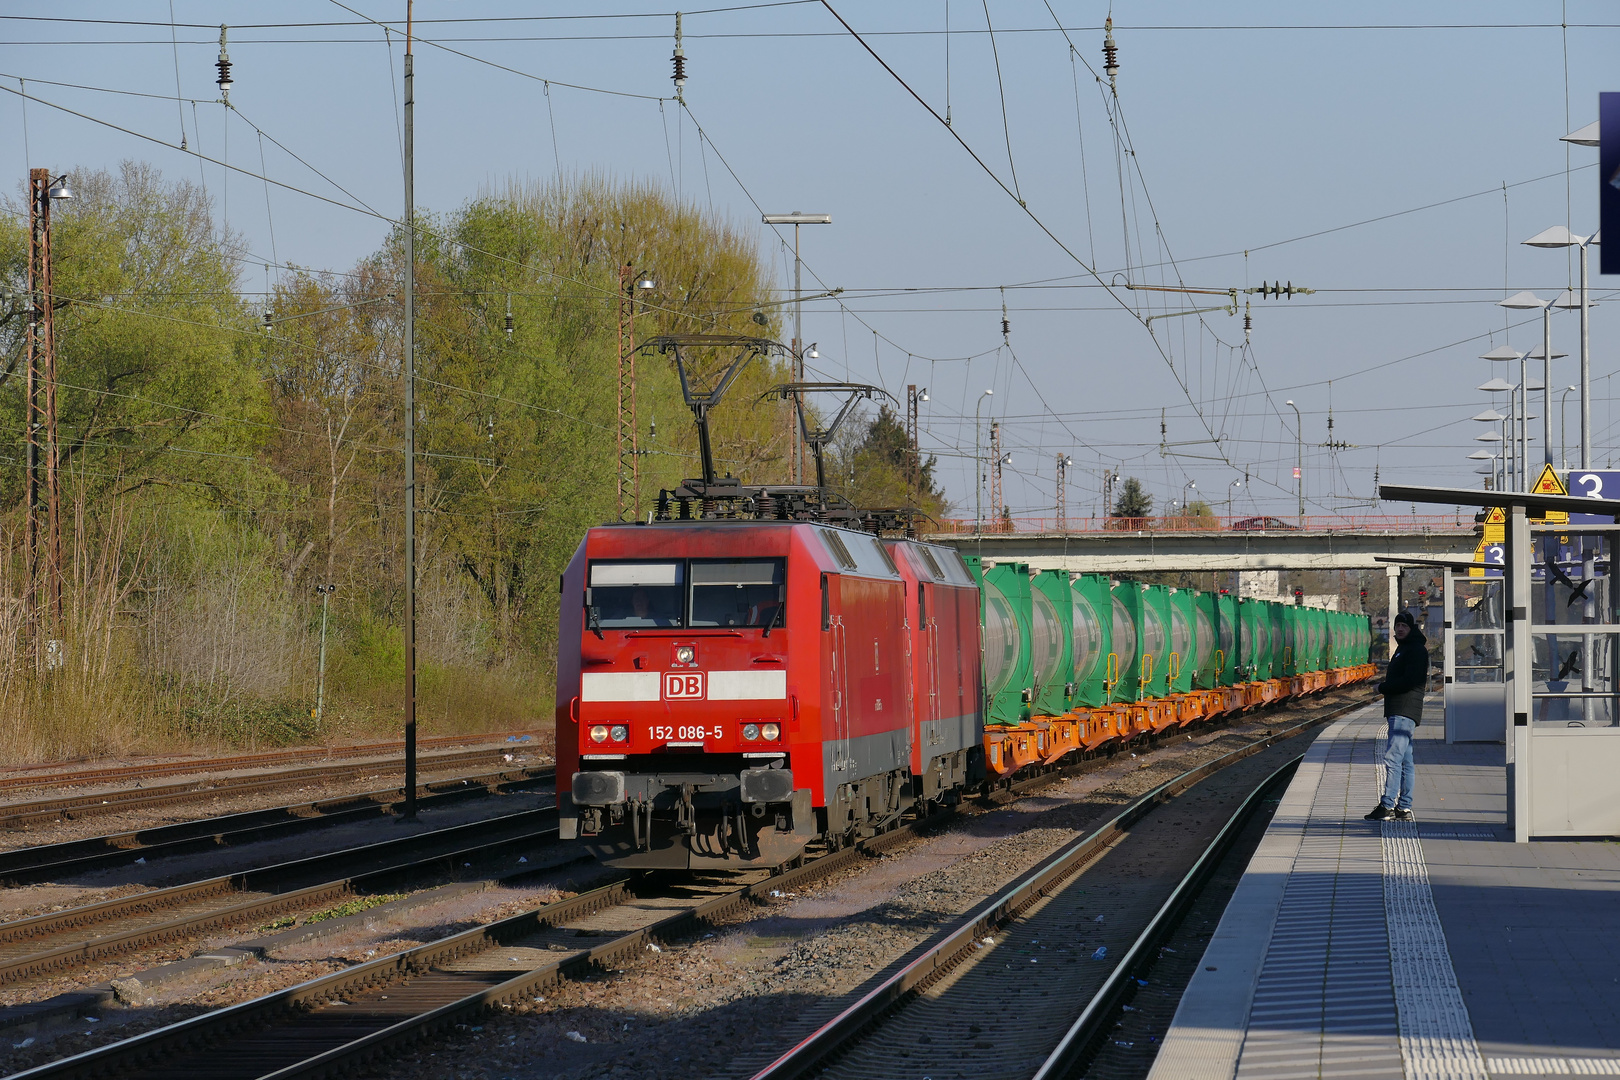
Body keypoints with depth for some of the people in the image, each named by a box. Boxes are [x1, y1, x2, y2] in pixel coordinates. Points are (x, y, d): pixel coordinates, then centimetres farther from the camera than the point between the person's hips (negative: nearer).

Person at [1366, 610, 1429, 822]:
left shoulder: (1416, 650, -10)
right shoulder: (1403, 648, 22)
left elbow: (1409, 681, -19)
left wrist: (1382, 688, -9)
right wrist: (1386, 686, 6)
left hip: (1405, 711, -11)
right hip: (1399, 711, 11)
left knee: (1393, 757, -16)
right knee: (1405, 761, 10)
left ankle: (1387, 806, -20)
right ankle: (1404, 808, 11)